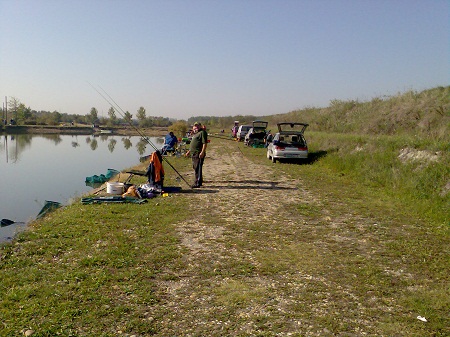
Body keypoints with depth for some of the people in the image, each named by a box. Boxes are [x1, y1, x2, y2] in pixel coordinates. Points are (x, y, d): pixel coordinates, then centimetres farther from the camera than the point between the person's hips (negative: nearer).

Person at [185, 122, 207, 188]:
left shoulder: (202, 132, -9)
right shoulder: (196, 133, 22)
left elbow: (205, 143, -18)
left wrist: (202, 152, -25)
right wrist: (189, 151, 27)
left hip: (199, 154, -10)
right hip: (194, 153, 10)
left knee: (198, 168, -9)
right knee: (195, 167, 16)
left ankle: (197, 183, -7)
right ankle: (199, 181, 27)